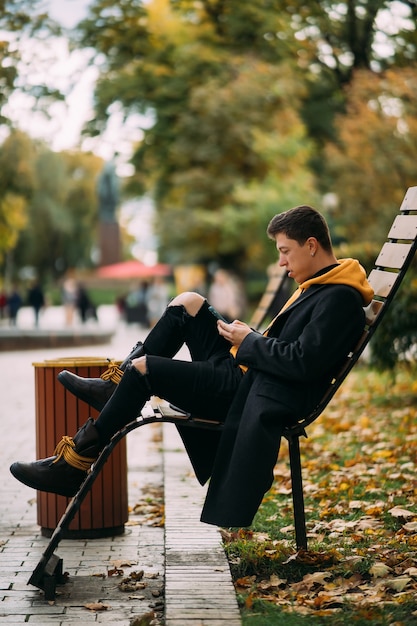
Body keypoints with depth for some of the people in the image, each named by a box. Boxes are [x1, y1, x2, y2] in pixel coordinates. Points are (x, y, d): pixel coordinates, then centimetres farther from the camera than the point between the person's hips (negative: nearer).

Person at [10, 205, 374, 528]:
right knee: (187, 303, 10)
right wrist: (248, 337, 6)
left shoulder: (340, 298, -15)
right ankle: (116, 388, 13)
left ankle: (72, 466, -5)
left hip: (258, 396, -10)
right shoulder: (319, 287, 16)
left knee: (143, 369, -13)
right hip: (247, 376, 10)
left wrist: (248, 341, -13)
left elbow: (303, 362, -25)